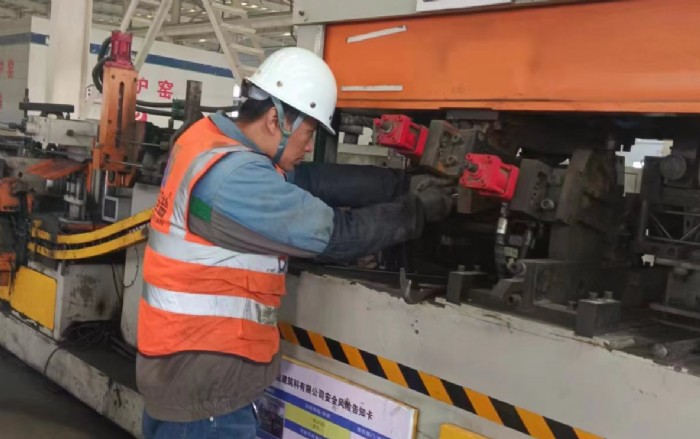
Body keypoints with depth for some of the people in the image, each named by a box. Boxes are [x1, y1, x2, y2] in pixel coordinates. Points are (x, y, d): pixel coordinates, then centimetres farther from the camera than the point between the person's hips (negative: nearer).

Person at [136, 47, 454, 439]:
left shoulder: (213, 142, 4)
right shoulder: (233, 178, -25)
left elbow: (314, 181, 2)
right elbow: (336, 235, -20)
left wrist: (403, 183, -1)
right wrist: (419, 209, -7)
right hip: (204, 383, -10)